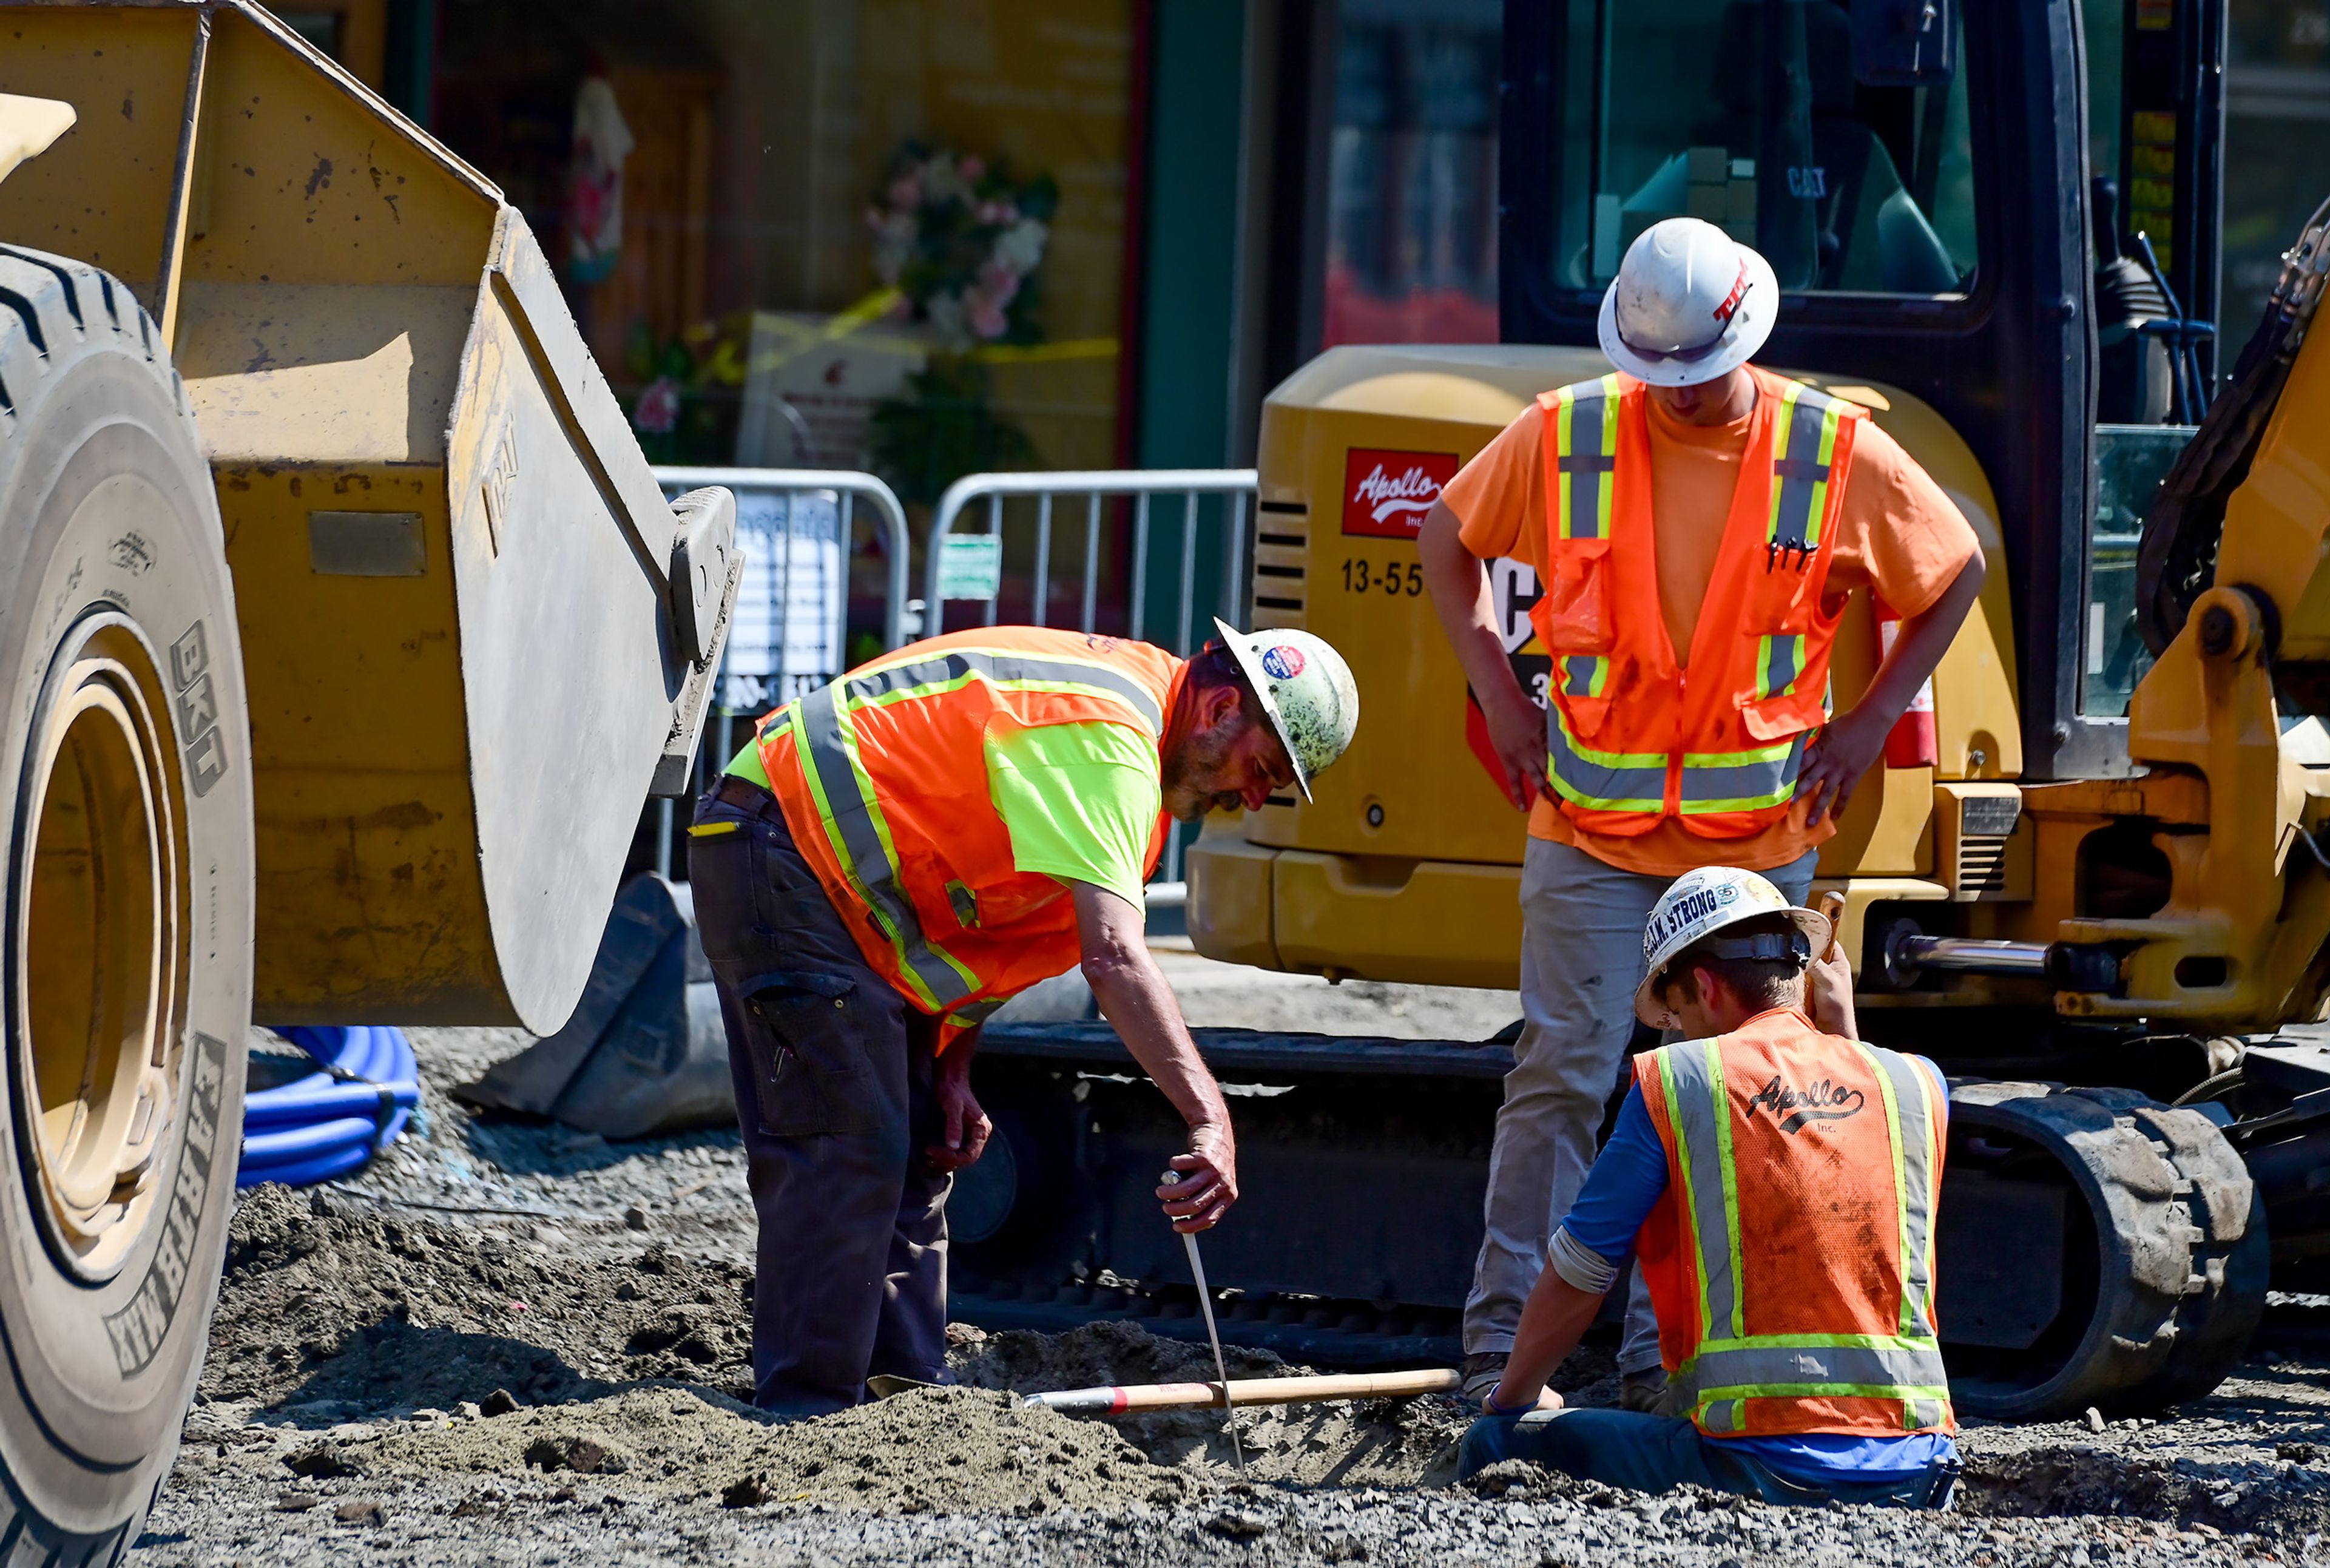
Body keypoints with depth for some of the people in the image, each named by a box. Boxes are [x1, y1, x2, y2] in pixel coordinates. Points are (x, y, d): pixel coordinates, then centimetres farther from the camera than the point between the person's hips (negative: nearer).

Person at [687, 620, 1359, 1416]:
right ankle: (802, 1422, -14)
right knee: (849, 1147, -14)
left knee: (914, 1157, 10)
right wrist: (1212, 1120, -39)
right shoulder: (1107, 733, -21)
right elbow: (1113, 956, -33)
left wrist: (950, 1072, 9)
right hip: (778, 850, -11)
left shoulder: (1117, 694, 12)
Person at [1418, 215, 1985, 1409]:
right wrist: (1496, 689, 3)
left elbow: (1956, 573, 10)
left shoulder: (1839, 456, -5)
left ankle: (1669, 1353, 12)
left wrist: (1871, 719, 2)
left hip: (1757, 837, 1)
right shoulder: (1564, 438, -5)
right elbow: (1448, 537, 12)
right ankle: (1502, 1341, -2)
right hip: (1593, 826, -1)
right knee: (1565, 1073, -7)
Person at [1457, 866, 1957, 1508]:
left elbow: (1573, 1280, 8)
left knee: (1498, 1446, 6)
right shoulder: (1918, 1086, 12)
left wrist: (1514, 1397, 26)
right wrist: (1842, 1032, 43)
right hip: (1915, 1475, 5)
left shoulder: (1674, 1082, 2)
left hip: (1760, 1468, -4)